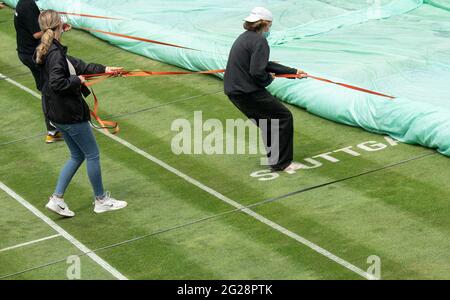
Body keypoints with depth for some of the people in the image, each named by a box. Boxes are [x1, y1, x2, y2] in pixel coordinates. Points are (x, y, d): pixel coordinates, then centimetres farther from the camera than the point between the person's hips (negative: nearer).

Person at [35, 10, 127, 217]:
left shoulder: (47, 50, 8)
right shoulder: (55, 53, -23)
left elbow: (76, 64, 15)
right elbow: (56, 83, -31)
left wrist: (103, 69, 15)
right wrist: (77, 81, -15)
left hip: (56, 113, 10)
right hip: (70, 114, -10)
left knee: (77, 156, 19)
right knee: (92, 155, 6)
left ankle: (57, 199, 16)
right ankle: (101, 200, 18)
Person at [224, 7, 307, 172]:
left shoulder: (245, 37, 16)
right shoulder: (259, 41, -15)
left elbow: (265, 64, 21)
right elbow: (257, 72, -25)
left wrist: (293, 71, 23)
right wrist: (269, 79, -3)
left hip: (232, 90, 10)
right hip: (248, 92, -10)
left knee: (267, 120, 24)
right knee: (283, 117, 1)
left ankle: (273, 157, 30)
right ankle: (280, 163, 3)